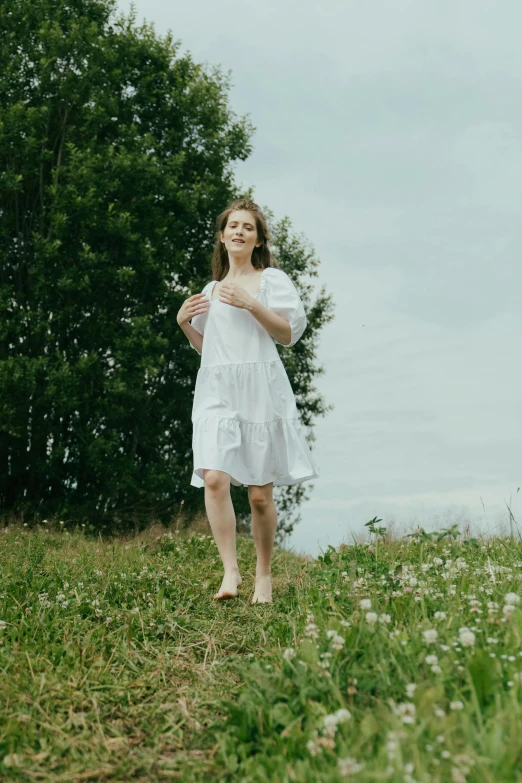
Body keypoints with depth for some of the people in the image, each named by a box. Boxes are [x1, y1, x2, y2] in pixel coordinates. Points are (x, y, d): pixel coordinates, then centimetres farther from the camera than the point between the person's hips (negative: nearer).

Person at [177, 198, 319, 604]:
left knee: (260, 493, -2)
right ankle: (230, 571, -14)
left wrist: (251, 304, -14)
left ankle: (264, 575, 15)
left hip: (260, 390, -3)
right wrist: (184, 322, 9)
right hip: (216, 391, 4)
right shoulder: (211, 289, 22)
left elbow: (289, 333, -3)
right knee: (213, 478, -18)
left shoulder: (272, 279, 8)